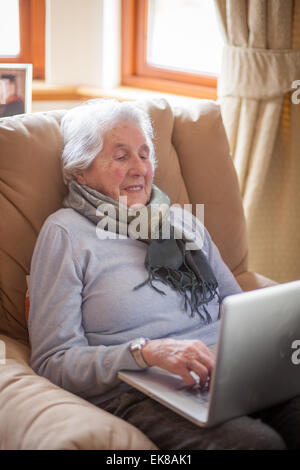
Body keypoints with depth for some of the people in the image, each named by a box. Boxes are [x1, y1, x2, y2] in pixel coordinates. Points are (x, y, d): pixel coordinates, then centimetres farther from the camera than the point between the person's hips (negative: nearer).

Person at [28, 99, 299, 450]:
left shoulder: (183, 221, 22)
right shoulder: (65, 233, 3)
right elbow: (51, 362, -4)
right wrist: (147, 352, -20)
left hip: (231, 377, 6)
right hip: (137, 392, -6)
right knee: (258, 441, -34)